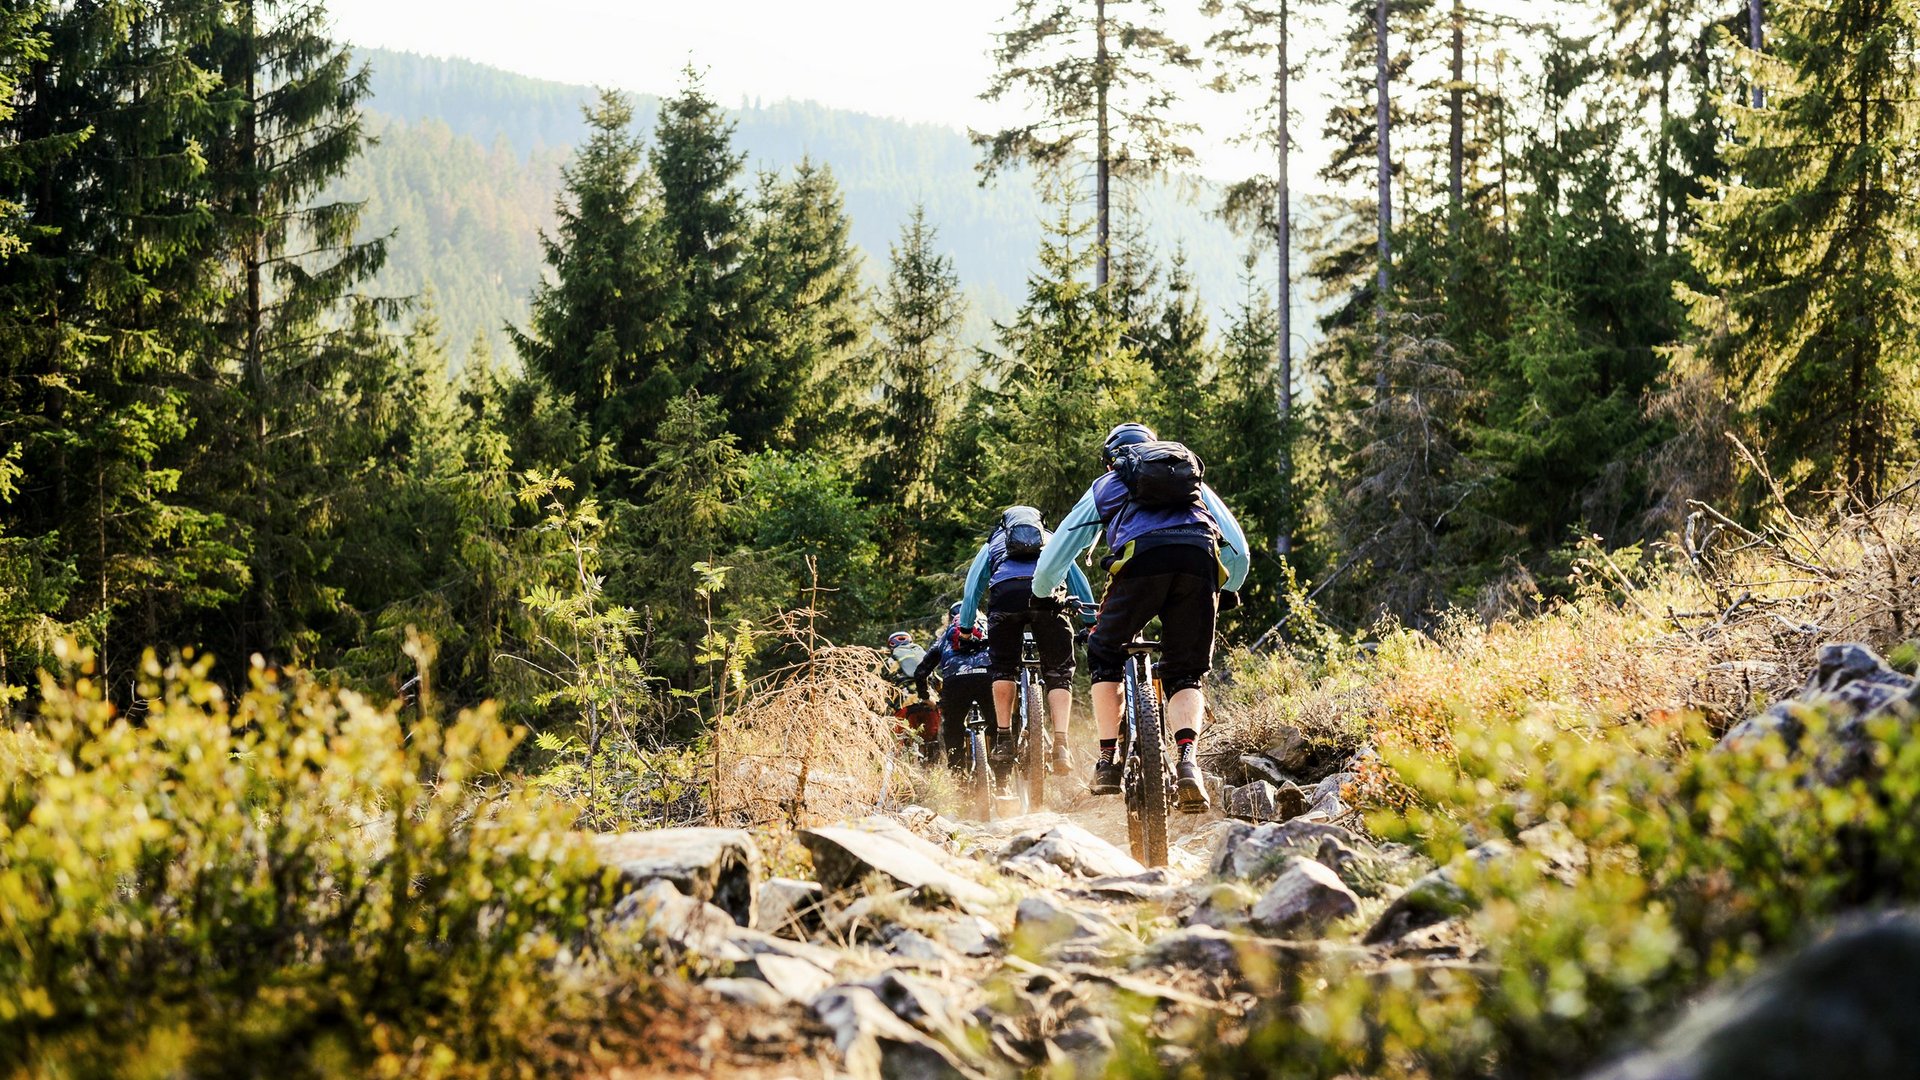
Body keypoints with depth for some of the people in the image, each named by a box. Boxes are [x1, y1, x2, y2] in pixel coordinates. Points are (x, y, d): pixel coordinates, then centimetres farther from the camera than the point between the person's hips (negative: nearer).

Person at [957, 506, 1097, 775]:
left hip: (1005, 592, 0)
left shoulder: (992, 545, 38)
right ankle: (1060, 745, -9)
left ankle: (1004, 738, 10)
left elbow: (973, 586, 29)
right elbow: (1081, 585, 35)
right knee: (1059, 672, 6)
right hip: (1046, 591, 0)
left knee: (1003, 669, 18)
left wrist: (965, 631, 30)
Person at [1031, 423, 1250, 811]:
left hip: (1141, 560, -2)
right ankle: (1187, 759, -14)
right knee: (1186, 674, 12)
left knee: (1105, 656, 20)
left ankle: (1108, 761, 10)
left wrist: (1041, 595, 54)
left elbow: (1055, 554, 35)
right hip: (1200, 560, 2)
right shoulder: (1196, 483, 37)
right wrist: (1229, 591, 50)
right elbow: (1238, 549, 32)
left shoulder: (1107, 485, 33)